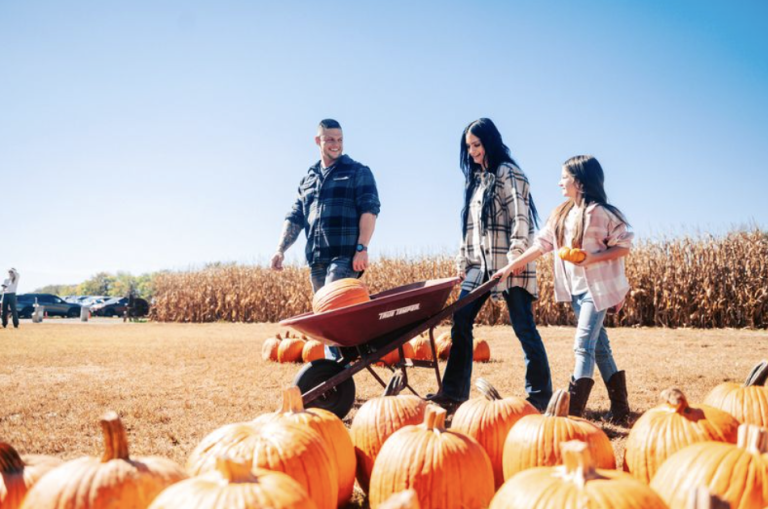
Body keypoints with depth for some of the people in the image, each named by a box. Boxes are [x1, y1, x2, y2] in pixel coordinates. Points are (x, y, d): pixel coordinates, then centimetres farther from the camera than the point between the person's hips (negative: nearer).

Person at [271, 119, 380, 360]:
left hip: (346, 256, -6)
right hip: (316, 259, 6)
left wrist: (362, 248, -17)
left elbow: (369, 209, -5)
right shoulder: (307, 179, 21)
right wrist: (281, 249, 5)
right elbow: (294, 218, 19)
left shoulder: (358, 172, 6)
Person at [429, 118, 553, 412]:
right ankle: (454, 392, 7)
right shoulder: (475, 179, 19)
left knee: (523, 328, -4)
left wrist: (516, 255, -22)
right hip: (479, 266, 8)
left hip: (509, 265, -8)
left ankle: (540, 396, 4)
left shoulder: (507, 173, -3)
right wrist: (462, 261, 16)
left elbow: (520, 217, -12)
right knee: (460, 322, 2)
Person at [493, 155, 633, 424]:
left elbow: (625, 246, -10)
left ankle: (573, 411, -10)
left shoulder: (599, 212, -12)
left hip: (598, 287, -7)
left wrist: (594, 258, -23)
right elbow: (541, 244, 11)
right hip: (576, 289, 7)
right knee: (598, 346, 10)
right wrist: (511, 266, 8)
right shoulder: (561, 213, 9)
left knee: (584, 346, -10)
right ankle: (619, 406, 18)